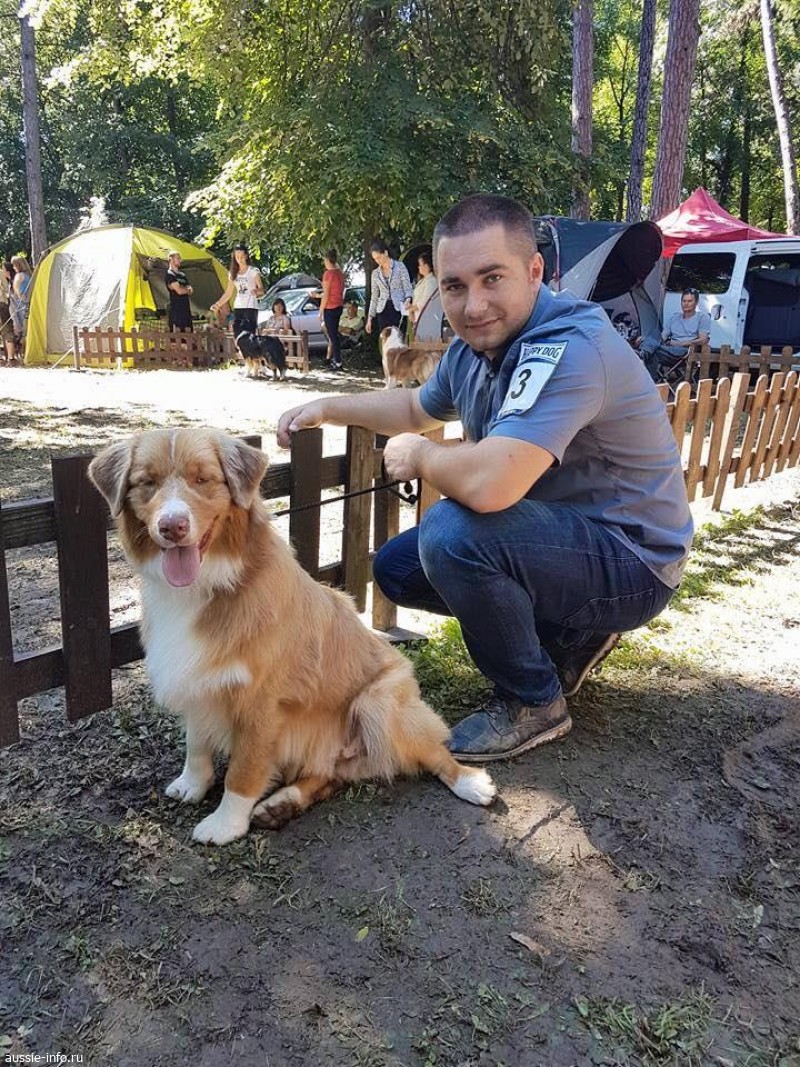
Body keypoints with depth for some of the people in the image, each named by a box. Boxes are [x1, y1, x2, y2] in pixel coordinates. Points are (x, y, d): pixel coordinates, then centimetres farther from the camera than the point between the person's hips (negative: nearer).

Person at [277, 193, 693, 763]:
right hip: (559, 534, 9)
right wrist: (327, 408, 12)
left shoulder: (569, 348, -29)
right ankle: (570, 632, 16)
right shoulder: (475, 347, 0)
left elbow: (488, 485, -42)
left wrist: (420, 455, -20)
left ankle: (534, 702, -6)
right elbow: (417, 408, 22)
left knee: (452, 531, -31)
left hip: (632, 562, -9)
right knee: (396, 568, 11)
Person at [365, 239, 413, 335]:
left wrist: (408, 299, -24)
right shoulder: (375, 273, 13)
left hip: (398, 309, -4)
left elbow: (407, 287, -1)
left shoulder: (400, 266, 1)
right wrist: (370, 318, 12)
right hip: (383, 310, 4)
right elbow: (374, 297, 16)